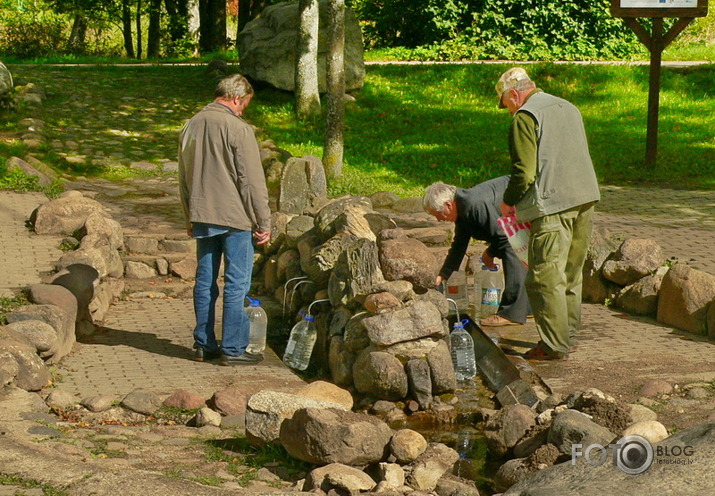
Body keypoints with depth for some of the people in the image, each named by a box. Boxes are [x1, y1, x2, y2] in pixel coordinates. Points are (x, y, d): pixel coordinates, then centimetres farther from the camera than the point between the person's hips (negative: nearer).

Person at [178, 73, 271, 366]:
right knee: (237, 284, 0)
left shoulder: (191, 126, 8)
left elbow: (184, 178, 17)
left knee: (205, 282, 12)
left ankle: (203, 345, 18)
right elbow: (252, 181, -13)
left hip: (202, 218, 7)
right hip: (235, 219, -7)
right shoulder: (237, 129, -14)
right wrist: (263, 223, -6)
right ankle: (233, 350, 2)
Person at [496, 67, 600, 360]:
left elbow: (525, 171, -15)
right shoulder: (569, 108, 18)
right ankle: (568, 334, 23)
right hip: (585, 200, 9)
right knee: (571, 274, 16)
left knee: (546, 278, -4)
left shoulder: (525, 117, -8)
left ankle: (555, 345, -3)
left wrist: (509, 202, 3)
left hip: (552, 206, -9)